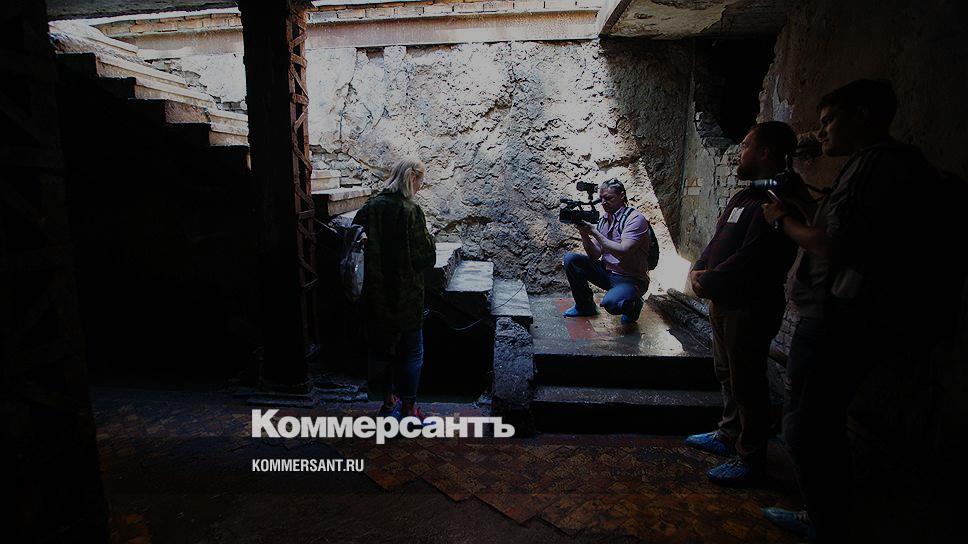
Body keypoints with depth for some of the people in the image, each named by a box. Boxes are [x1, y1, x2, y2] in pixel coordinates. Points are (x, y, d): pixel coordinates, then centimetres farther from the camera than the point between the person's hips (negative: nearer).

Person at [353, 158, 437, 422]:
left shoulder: (369, 207, 1)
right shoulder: (410, 211, -18)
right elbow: (426, 258, -16)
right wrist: (429, 239, 2)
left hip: (376, 293, 6)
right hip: (406, 296, -6)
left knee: (382, 346, 19)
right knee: (412, 352, 9)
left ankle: (389, 401, 33)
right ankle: (408, 409, 17)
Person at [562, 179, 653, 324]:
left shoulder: (635, 218, -15)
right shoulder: (603, 220, 6)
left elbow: (623, 252, -26)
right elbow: (595, 256, 1)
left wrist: (594, 231, -24)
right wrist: (584, 234, -16)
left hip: (631, 279, -7)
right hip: (607, 272, 7)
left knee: (610, 303, -35)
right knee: (570, 259, -6)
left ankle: (633, 304, 3)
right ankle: (584, 306, 9)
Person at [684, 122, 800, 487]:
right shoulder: (745, 196, 15)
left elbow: (749, 260, -24)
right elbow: (718, 242, 16)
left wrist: (708, 281, -17)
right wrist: (699, 271, -1)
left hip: (751, 307, -10)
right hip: (724, 303, 10)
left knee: (747, 385, 0)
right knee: (727, 374, 21)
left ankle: (751, 460, 13)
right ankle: (729, 436, 37)